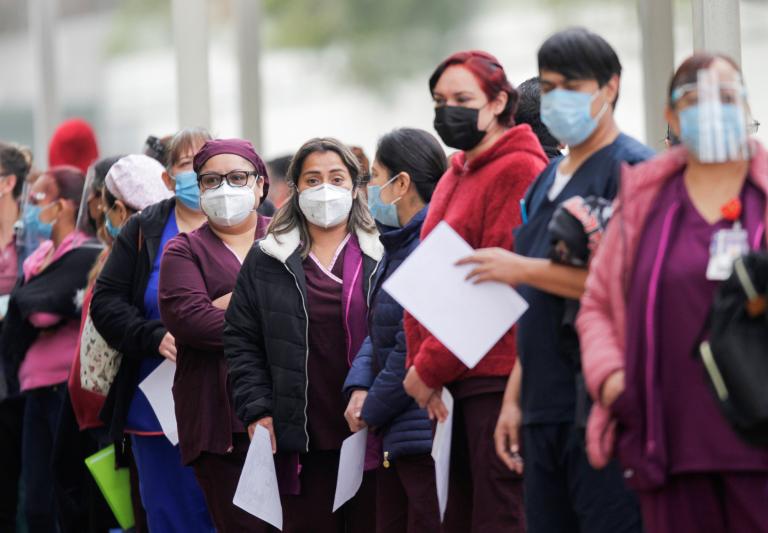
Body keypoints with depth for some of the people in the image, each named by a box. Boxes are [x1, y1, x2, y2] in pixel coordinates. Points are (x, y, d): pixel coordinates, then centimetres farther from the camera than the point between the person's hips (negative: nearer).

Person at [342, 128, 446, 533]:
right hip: (396, 437, 11)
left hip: (427, 437, -11)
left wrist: (373, 410, -10)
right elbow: (379, 331, 18)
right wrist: (359, 388, 1)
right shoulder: (399, 245, 16)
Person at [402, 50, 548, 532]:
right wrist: (423, 365, 4)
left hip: (499, 378, -9)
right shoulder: (457, 176, 19)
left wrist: (431, 366, -13)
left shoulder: (518, 170, -9)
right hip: (462, 381, 9)